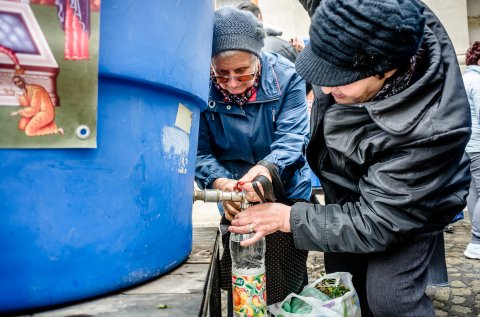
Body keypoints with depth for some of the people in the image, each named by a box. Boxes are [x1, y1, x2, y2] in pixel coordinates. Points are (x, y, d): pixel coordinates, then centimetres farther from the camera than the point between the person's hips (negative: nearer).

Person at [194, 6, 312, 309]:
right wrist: (220, 183, -39)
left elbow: (292, 137, -25)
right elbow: (200, 152, -16)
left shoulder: (286, 77, -17)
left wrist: (267, 168, -48)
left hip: (286, 196, 0)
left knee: (283, 291, 7)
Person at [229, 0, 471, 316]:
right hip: (346, 195, 6)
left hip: (408, 209, -5)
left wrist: (289, 218, -28)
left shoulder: (428, 132, -41)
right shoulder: (363, 27, -26)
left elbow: (375, 224, -31)